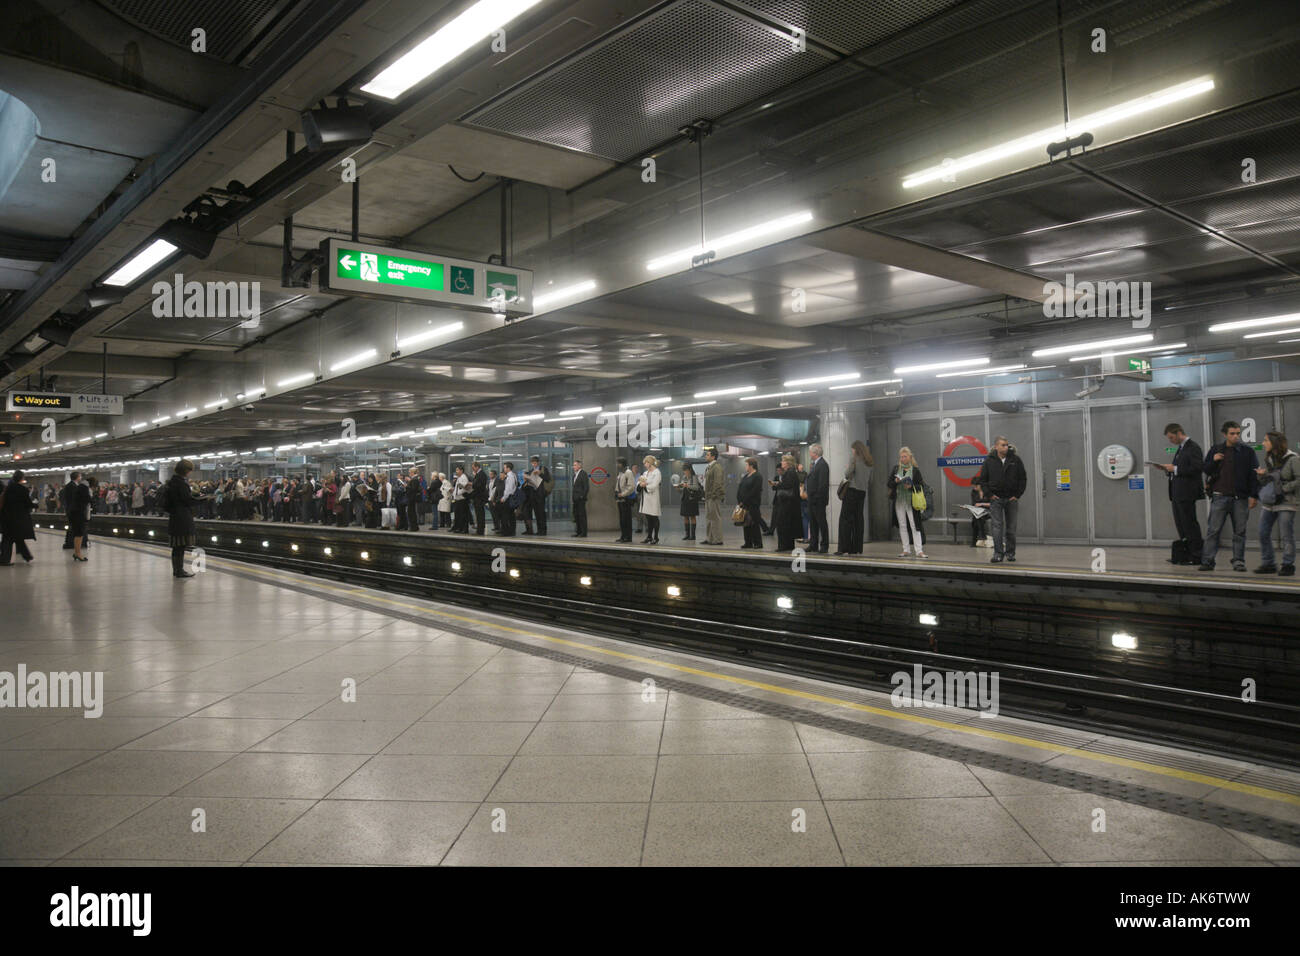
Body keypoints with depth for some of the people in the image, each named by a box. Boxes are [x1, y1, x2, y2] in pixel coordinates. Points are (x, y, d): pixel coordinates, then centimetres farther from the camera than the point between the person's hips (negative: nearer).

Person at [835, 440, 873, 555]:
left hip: (852, 490, -6)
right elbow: (870, 482, 15)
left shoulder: (854, 457, -5)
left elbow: (849, 472, -16)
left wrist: (846, 477, 4)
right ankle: (857, 548, 9)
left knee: (845, 519, -5)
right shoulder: (868, 462, 14)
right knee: (858, 520, 9)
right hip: (862, 492, 6)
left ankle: (844, 547, -10)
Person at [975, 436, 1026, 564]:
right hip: (996, 498, -1)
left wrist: (1017, 494, -1)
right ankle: (998, 553, -7)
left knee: (1011, 527, 7)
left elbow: (1023, 478, 6)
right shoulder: (989, 461, 0)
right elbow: (982, 479, 6)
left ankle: (1010, 553, 17)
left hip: (1012, 499, 1)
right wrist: (989, 494, -4)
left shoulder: (1015, 459, 1)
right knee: (997, 526, -7)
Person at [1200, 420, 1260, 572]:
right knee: (1213, 530, -2)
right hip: (1219, 496, 0)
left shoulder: (1247, 451, 5)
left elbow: (1254, 475, 3)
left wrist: (1253, 495, -3)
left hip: (1240, 498, 0)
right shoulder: (1215, 450, 9)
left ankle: (1239, 561, 13)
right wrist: (1213, 461, -8)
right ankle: (1207, 561, 0)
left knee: (1239, 531, 5)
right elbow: (1204, 469, 12)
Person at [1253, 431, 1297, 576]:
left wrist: (1283, 489, -15)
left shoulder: (1292, 459, -8)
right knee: (1263, 534, 6)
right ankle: (1268, 564, 16)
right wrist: (1261, 475, 0)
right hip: (1268, 502, 7)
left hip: (1285, 503, -7)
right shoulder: (1268, 459, 13)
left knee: (1287, 536, -2)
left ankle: (1288, 565, 8)